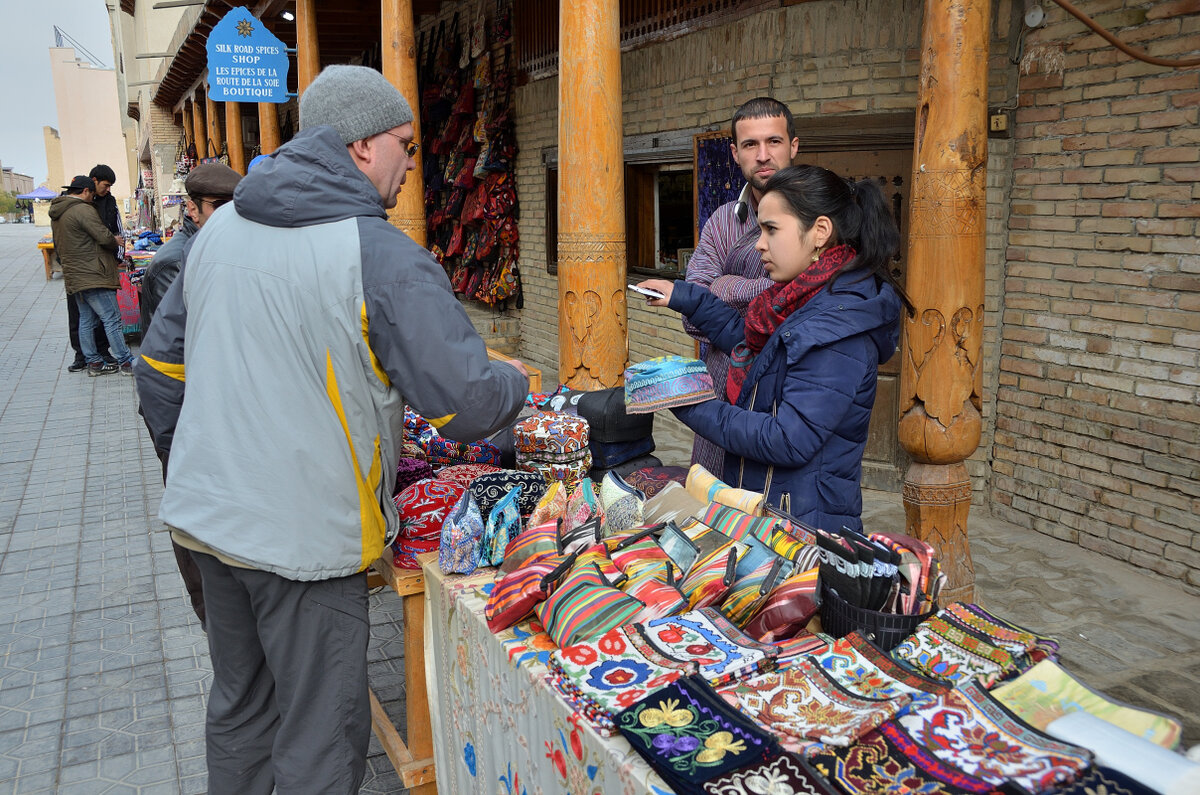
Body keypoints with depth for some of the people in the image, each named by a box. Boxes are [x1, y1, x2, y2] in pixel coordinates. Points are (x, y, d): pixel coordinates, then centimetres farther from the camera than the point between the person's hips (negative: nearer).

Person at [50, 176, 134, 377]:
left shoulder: (56, 213, 16)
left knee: (86, 320, 13)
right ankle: (125, 362, -3)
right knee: (112, 319, -5)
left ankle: (93, 362, 18)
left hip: (74, 277, 10)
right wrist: (116, 241, 3)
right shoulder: (83, 210, -14)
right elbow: (105, 238, -20)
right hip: (93, 277, -10)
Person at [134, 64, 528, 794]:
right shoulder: (383, 258, -18)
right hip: (304, 536, -7)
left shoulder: (220, 228, 5)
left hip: (207, 515, 8)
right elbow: (467, 405, -19)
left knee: (240, 705, 25)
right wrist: (513, 381, 3)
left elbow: (160, 366, 13)